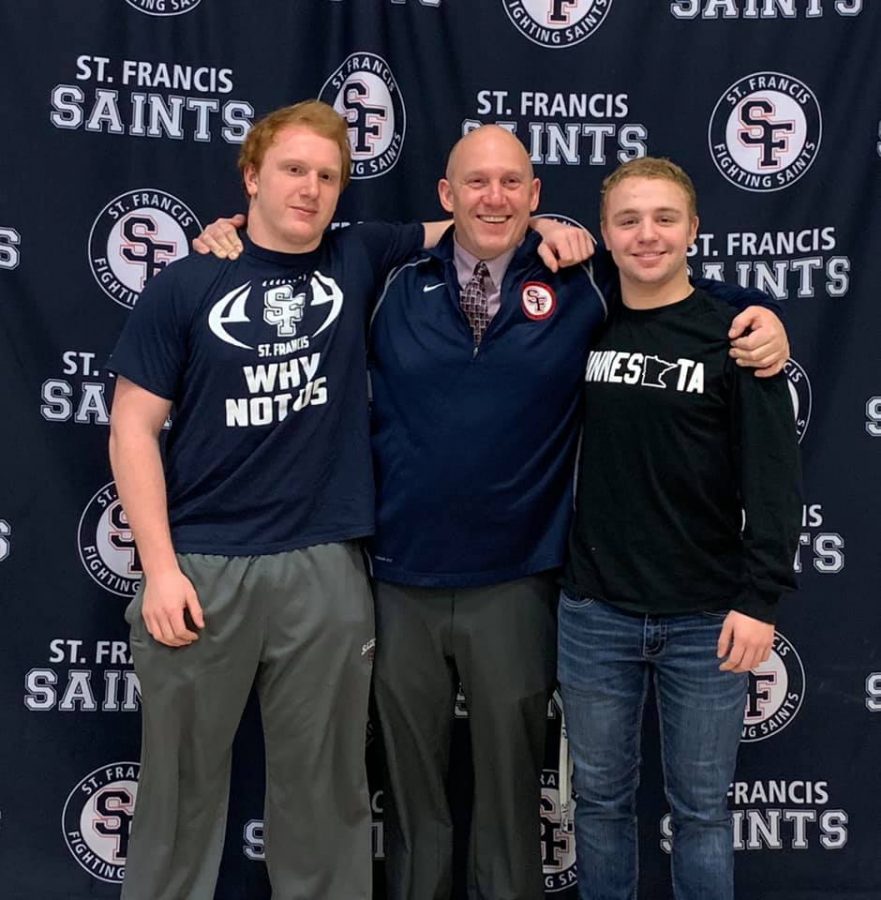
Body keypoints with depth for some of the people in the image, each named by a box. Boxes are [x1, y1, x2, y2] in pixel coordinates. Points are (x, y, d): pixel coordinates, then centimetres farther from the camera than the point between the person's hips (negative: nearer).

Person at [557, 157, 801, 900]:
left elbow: (773, 477, -7)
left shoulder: (733, 337, -4)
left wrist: (760, 597, -15)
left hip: (706, 619, -2)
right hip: (595, 611, 3)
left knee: (701, 806, 10)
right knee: (600, 797, 14)